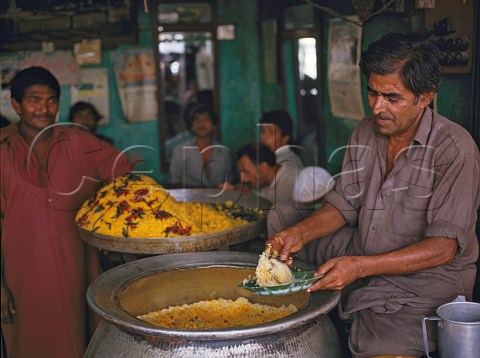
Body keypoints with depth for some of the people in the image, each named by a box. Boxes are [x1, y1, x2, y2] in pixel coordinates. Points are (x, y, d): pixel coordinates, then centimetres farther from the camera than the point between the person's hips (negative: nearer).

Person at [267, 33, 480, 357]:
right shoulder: (366, 132, 6)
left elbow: (443, 247, -19)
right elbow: (344, 204, 10)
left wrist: (360, 266, -28)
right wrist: (299, 234, -10)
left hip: (424, 283, -7)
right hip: (361, 264, 7)